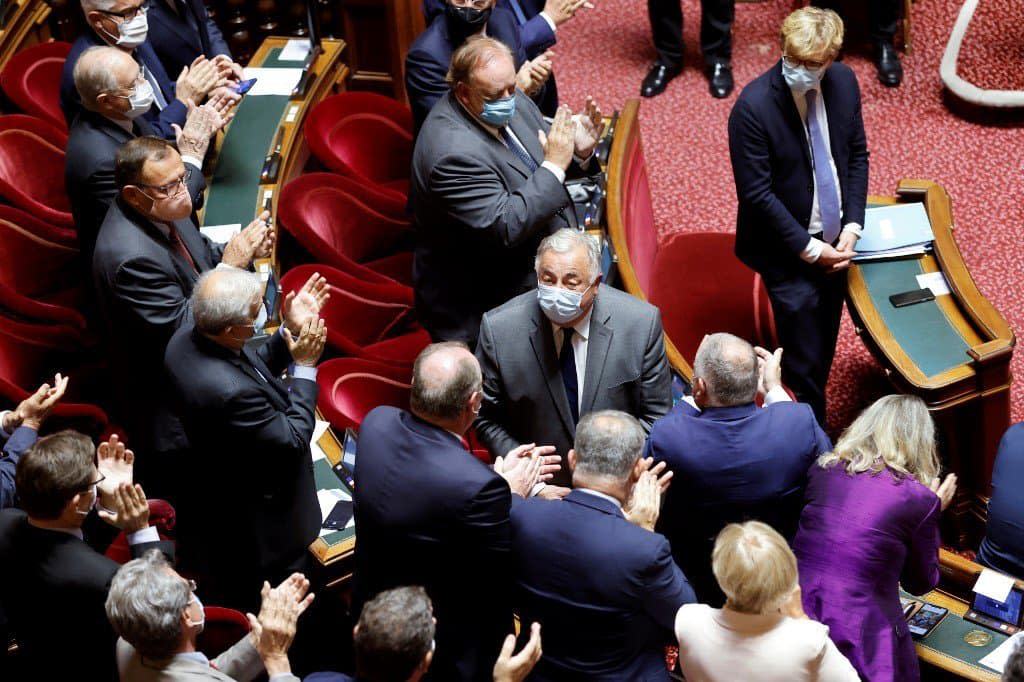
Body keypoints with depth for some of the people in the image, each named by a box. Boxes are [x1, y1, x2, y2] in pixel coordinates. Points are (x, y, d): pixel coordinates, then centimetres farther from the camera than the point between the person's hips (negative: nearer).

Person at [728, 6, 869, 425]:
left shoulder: (844, 83, -6)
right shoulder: (753, 106, -23)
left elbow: (857, 155, 6)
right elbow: (756, 193, -19)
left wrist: (852, 226, -5)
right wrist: (809, 249, -16)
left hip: (835, 242, 6)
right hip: (789, 252, -6)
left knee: (823, 352, 18)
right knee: (805, 364, 1)